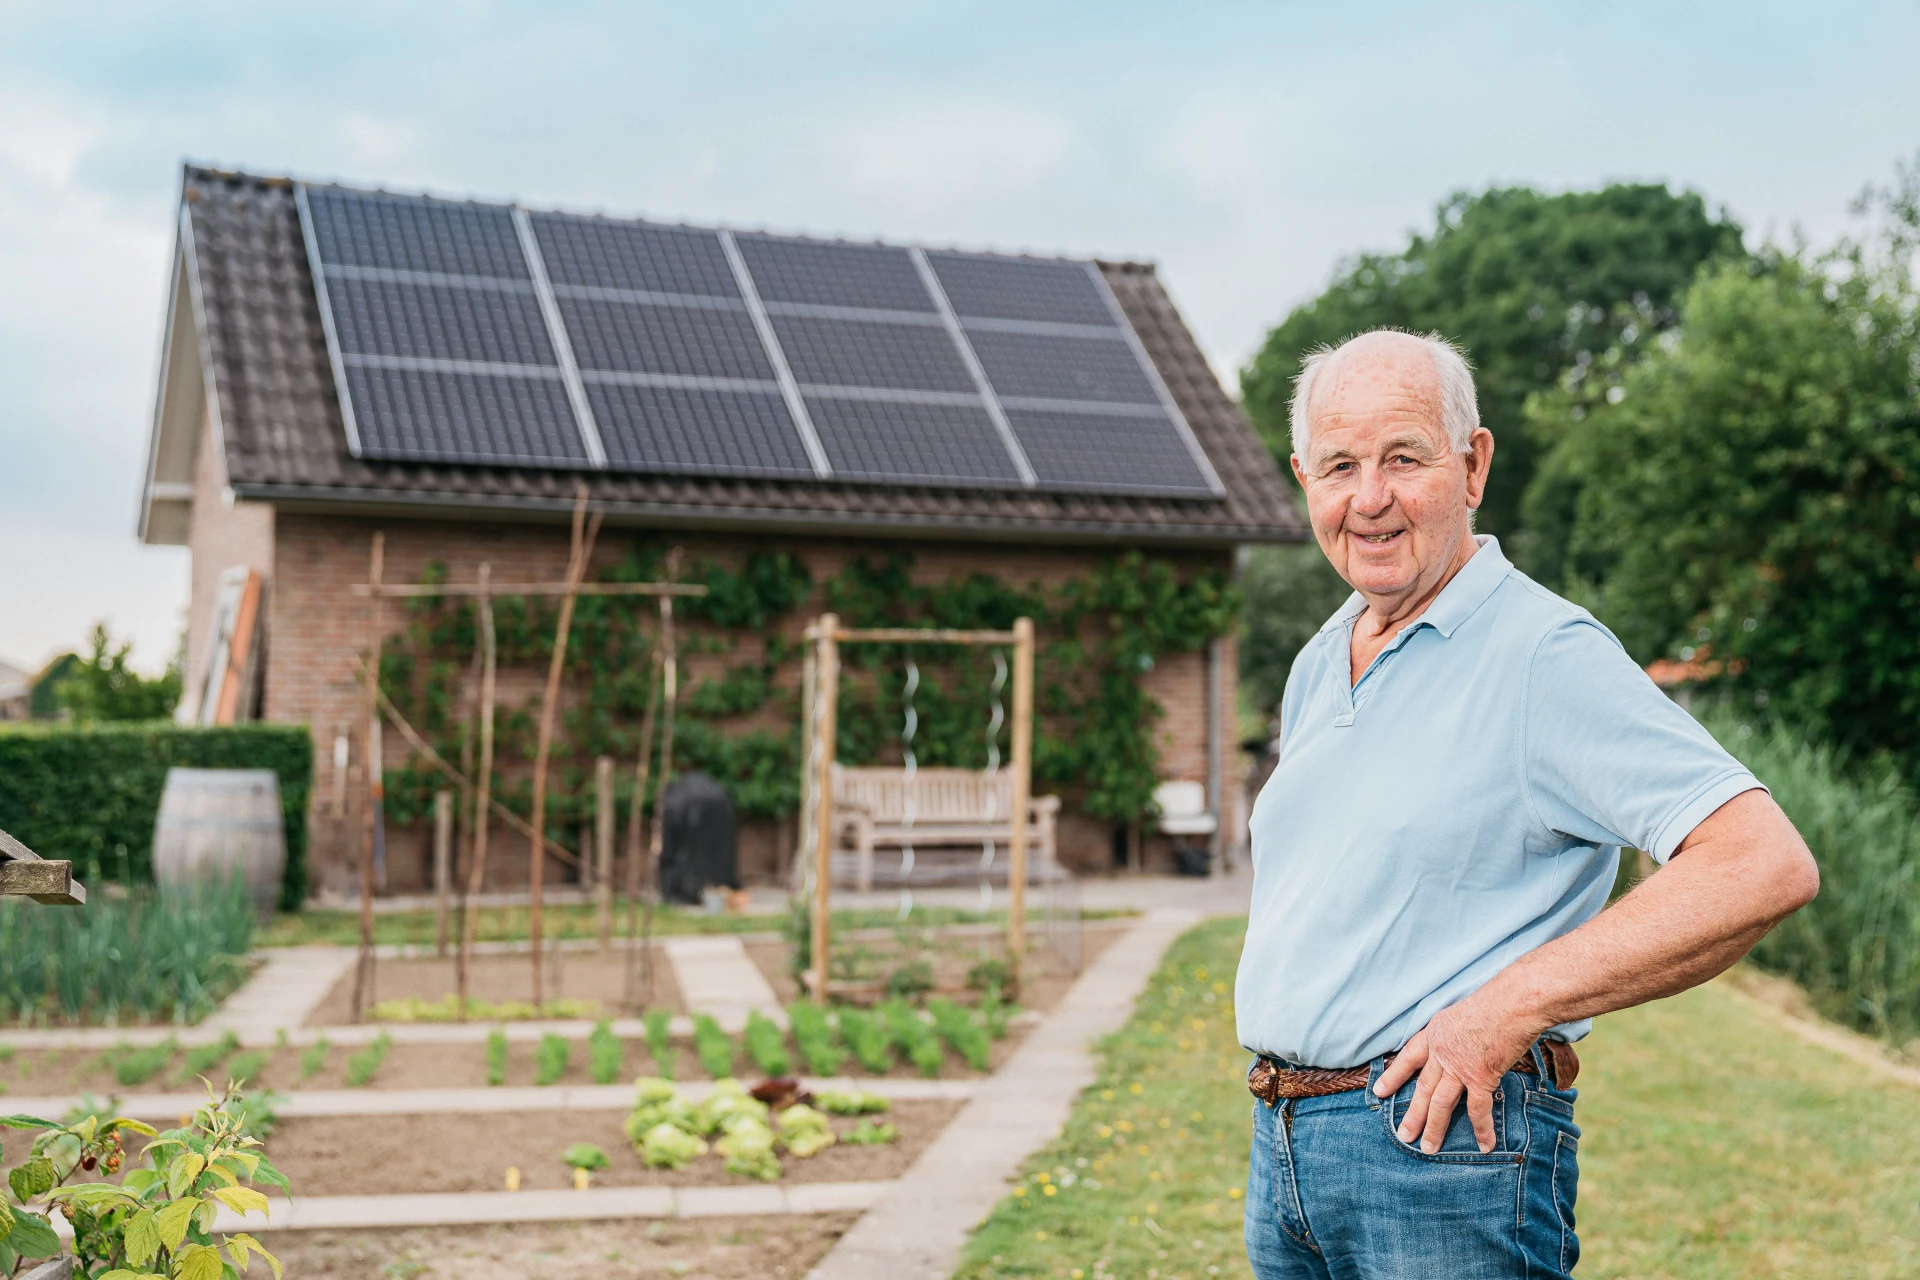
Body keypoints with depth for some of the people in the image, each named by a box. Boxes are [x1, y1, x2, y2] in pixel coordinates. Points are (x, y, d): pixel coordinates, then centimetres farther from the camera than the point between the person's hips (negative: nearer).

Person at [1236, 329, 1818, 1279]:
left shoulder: (1548, 654, -12)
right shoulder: (1316, 667, 12)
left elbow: (1766, 866, -21)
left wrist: (1507, 1008, -20)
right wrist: (1280, 1112, 9)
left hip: (1447, 1143, -7)